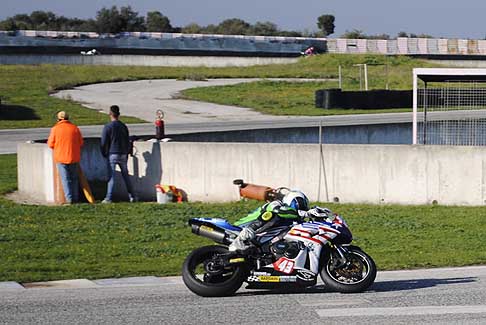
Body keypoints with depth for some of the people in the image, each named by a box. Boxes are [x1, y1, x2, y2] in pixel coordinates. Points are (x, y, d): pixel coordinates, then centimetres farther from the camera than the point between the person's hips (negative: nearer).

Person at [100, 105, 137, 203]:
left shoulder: (108, 127, -9)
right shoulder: (124, 126, 7)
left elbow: (104, 142, -6)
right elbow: (128, 141, 14)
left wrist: (104, 154, 7)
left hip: (112, 154, -4)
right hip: (123, 155, 4)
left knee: (111, 176, -4)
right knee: (126, 176, 11)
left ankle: (108, 198, -6)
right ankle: (132, 196, 12)